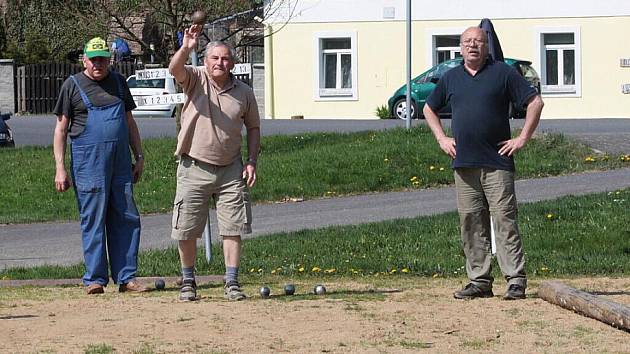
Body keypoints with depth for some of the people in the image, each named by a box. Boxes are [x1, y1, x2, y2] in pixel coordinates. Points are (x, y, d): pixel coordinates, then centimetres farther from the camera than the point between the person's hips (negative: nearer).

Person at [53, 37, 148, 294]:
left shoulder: (118, 82, 15)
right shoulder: (73, 85, 1)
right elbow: (61, 129, 0)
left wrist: (139, 157, 16)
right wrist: (60, 168, -7)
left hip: (121, 162, 4)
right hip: (88, 163, -4)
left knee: (127, 219, 3)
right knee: (93, 220, -2)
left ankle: (126, 277, 9)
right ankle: (95, 279, 4)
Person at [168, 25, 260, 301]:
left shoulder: (244, 93, 6)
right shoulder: (195, 79, -2)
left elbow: (253, 128, 16)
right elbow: (174, 69, -25)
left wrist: (252, 161, 4)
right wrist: (186, 48, -45)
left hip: (230, 170, 2)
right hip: (194, 167, -2)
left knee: (233, 228, 0)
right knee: (186, 231, 2)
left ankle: (232, 282, 7)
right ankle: (188, 282, 17)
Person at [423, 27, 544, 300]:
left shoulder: (502, 73, 2)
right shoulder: (451, 78, 14)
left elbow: (535, 102, 2)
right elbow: (429, 109, 29)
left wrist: (522, 139, -3)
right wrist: (442, 139, 16)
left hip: (497, 163, -4)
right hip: (464, 164, 5)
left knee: (504, 220, -9)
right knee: (471, 223, 4)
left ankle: (516, 281, -10)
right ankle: (479, 281, 9)